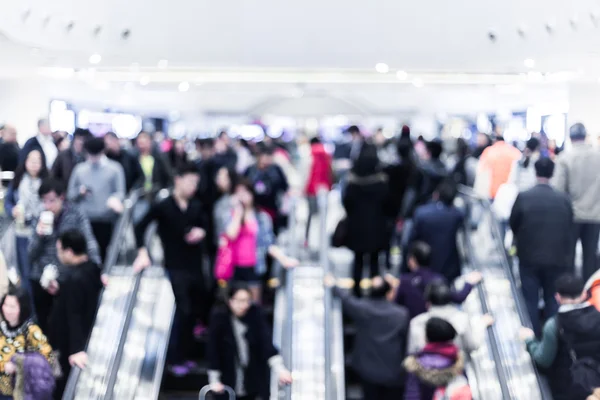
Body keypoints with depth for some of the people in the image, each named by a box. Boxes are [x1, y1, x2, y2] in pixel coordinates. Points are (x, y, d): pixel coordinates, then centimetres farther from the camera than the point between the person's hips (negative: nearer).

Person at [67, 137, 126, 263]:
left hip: (106, 221, -2)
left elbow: (121, 192, -4)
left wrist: (115, 199, -26)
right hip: (85, 221, 2)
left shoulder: (114, 169, 5)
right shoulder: (79, 170, 13)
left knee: (105, 255, -1)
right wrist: (80, 191, -9)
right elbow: (70, 195, 13)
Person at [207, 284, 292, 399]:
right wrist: (214, 380, -12)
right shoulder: (219, 316, -13)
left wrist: (279, 368, -30)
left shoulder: (255, 313, -9)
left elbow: (266, 341, -18)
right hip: (228, 380, -1)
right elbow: (213, 349, -11)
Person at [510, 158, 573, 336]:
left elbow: (513, 225, 0)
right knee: (553, 300, 14)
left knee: (530, 301, 9)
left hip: (529, 256, -1)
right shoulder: (564, 199, -8)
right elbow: (569, 228, 3)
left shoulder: (523, 197, -12)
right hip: (557, 258, 1)